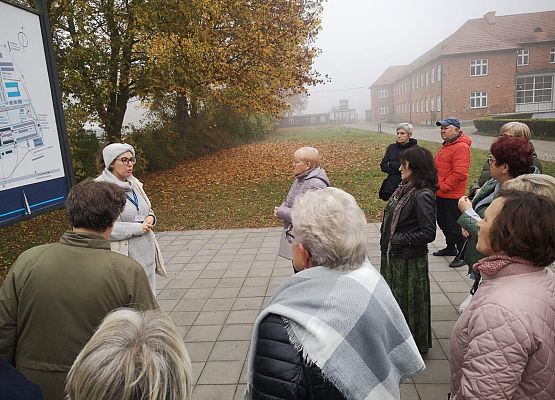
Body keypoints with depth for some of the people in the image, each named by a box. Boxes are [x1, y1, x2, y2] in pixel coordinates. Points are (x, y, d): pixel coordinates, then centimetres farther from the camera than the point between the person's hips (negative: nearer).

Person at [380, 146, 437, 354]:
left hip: (410, 260, -9)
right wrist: (387, 243, 9)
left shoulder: (423, 196, -22)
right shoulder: (405, 187, 4)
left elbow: (428, 233, -23)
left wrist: (399, 240, -20)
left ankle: (416, 344, 29)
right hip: (394, 255, 9)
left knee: (410, 301, 8)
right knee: (394, 297, 21)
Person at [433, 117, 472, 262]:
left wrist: (442, 187, -21)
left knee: (454, 226, -2)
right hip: (441, 195, 10)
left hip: (452, 196, -10)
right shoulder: (447, 145, 14)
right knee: (442, 222, 20)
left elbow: (459, 174, -25)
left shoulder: (461, 147, -18)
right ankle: (450, 248, 36)